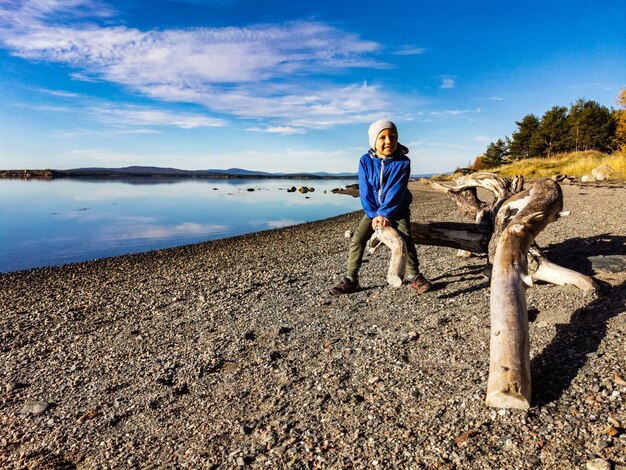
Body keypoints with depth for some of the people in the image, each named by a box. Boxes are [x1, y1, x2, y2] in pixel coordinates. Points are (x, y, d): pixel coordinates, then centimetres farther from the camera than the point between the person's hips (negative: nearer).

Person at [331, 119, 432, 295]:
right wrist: (374, 215, -21)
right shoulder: (366, 161, -10)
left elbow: (396, 191, -21)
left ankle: (413, 276, 4)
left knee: (405, 239, -17)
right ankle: (351, 279, -2)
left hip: (398, 209, -1)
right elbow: (365, 191, -12)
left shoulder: (403, 162, -15)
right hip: (373, 210, 2)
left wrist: (383, 214, -27)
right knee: (357, 240, -11)